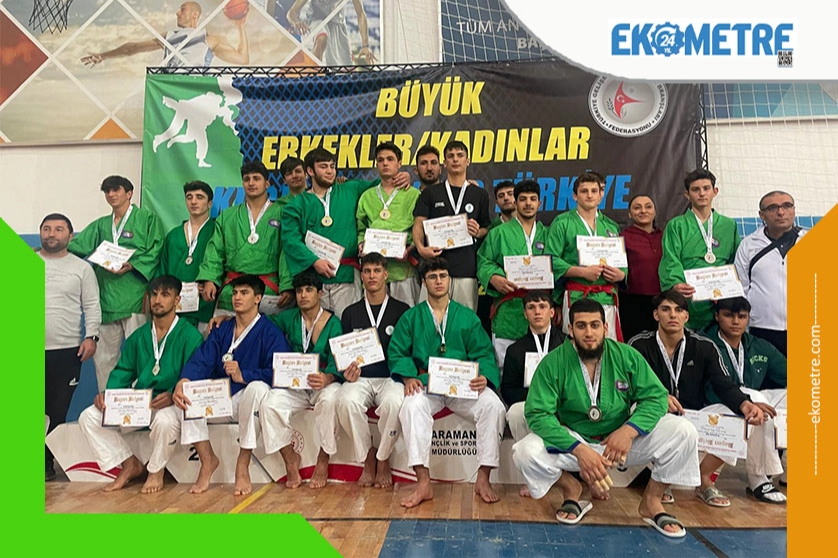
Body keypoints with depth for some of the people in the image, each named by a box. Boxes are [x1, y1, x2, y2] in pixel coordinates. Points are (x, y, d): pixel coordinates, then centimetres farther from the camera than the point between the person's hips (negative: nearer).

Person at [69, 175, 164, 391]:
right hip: (106, 298, 6)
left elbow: (156, 253, -4)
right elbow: (77, 245, 14)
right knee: (103, 357, 9)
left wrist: (131, 265, -16)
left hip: (135, 299, -6)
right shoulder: (101, 225, 22)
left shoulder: (148, 219, 5)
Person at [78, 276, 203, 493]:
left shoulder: (190, 335, -7)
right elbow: (123, 371, 13)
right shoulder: (139, 336, 14)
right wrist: (107, 393, -6)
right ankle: (129, 464, 8)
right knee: (89, 417, -7)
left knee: (166, 420, -38)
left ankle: (156, 469, -5)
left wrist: (173, 395, -31)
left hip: (171, 403, -6)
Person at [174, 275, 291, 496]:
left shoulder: (270, 332, -4)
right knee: (187, 391, -19)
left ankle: (243, 463, -20)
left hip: (248, 398, -5)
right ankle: (207, 459, -5)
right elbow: (200, 361, -2)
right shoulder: (221, 330, 12)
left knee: (258, 388, -36)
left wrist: (243, 376, -32)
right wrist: (181, 383, -23)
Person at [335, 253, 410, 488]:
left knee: (394, 402, -35)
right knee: (347, 400, -32)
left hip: (391, 377, -2)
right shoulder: (350, 313, 14)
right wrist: (347, 372, -7)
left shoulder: (401, 310, 7)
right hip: (360, 378, 2)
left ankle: (383, 461, -8)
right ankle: (367, 458, -8)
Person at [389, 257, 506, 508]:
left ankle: (483, 479, -14)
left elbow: (484, 353, 7)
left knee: (493, 406, -27)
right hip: (425, 383, -1)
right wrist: (408, 377, -13)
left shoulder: (467, 317, 15)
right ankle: (423, 482, -28)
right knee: (412, 406, -34)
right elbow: (397, 352, 6)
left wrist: (484, 377, -15)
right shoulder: (411, 317, 14)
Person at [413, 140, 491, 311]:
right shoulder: (430, 193, 13)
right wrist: (421, 248, -13)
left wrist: (478, 232, -5)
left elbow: (486, 228, 18)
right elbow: (418, 225, 6)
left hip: (466, 269, 1)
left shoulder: (480, 194, 15)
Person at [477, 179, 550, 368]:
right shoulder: (499, 233, 7)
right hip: (508, 312, -2)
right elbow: (484, 263, 2)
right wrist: (494, 278, -18)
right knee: (505, 365, 0)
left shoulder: (546, 235, 15)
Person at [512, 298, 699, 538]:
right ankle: (571, 490, 6)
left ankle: (652, 500, 6)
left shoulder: (627, 356, -8)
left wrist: (629, 430, -27)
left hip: (622, 438, 2)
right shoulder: (553, 363, -15)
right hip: (573, 440, -1)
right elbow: (537, 414, -20)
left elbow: (655, 397, -7)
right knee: (525, 452, -29)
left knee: (683, 432, -18)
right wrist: (579, 450, -32)